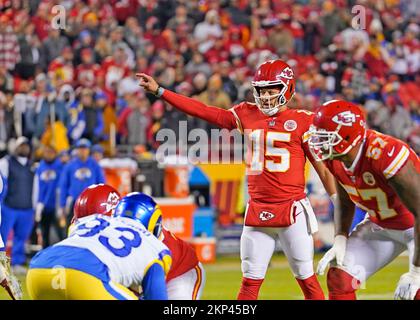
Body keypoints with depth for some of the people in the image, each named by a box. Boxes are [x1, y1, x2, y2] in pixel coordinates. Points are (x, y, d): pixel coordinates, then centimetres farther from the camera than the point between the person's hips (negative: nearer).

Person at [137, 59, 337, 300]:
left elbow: (323, 167, -2)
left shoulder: (303, 121, -3)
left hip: (293, 210, -4)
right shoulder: (247, 115, 8)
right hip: (258, 211, 4)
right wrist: (159, 91, 8)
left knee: (307, 279, 1)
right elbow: (202, 111, 10)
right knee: (251, 281, 6)